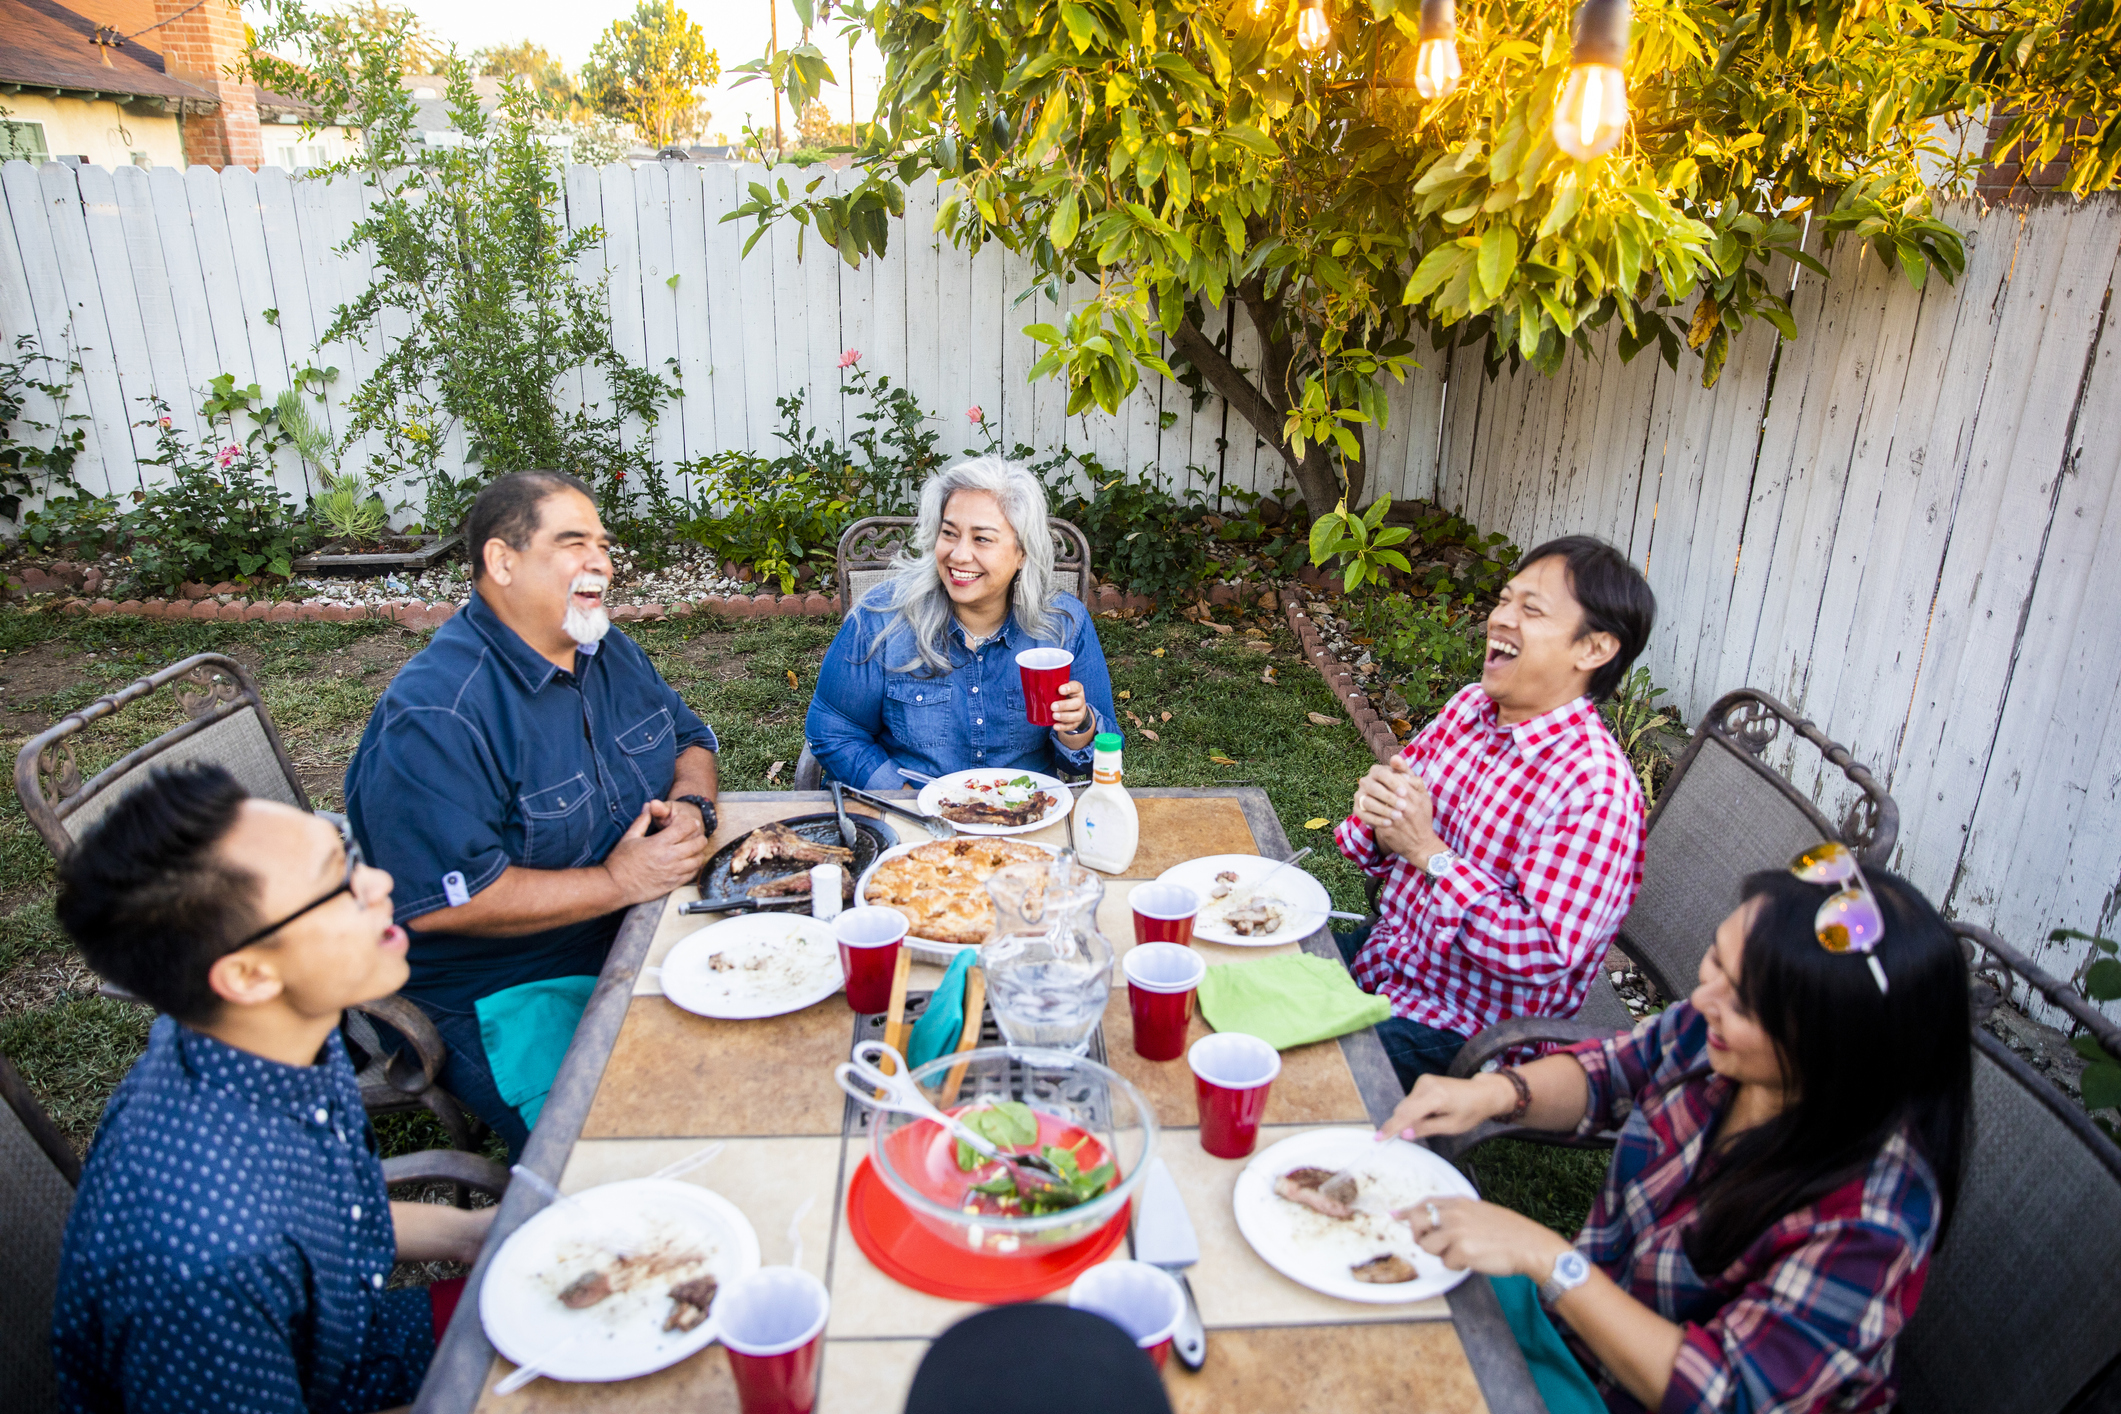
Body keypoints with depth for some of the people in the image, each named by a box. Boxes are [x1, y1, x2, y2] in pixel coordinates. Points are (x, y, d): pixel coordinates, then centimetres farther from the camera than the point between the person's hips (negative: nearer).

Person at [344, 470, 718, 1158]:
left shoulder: (611, 652, 7)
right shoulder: (435, 717, -21)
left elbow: (690, 739, 18)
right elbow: (443, 902, -26)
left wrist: (690, 806, -6)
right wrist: (618, 882, -23)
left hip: (641, 937, 8)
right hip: (505, 995, -8)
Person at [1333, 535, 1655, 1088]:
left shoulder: (1597, 788, -24)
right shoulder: (1469, 705, -1)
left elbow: (1544, 955, -26)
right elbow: (1380, 849, 8)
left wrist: (1429, 852, -27)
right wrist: (1378, 824, -17)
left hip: (1466, 1027, -7)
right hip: (1385, 955, 7)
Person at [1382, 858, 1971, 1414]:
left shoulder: (1872, 1220, -32)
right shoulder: (1710, 1030, -17)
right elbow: (1604, 1072, 3)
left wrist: (1542, 1256, -33)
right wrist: (1497, 1091, -16)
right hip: (1580, 1310, 5)